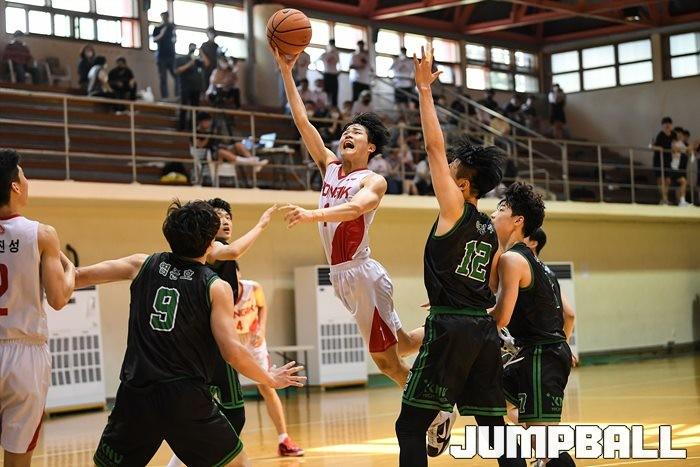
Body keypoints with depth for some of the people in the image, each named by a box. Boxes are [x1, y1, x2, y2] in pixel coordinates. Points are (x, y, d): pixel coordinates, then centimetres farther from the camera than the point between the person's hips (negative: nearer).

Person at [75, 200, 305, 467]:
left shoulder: (142, 265, 8)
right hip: (187, 400, -3)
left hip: (136, 396, 3)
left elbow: (77, 277, 14)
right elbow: (233, 352, -9)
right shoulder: (216, 287, -2)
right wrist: (271, 379, 7)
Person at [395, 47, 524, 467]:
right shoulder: (491, 232, 15)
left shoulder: (455, 210, -5)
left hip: (450, 328, -8)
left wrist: (425, 88, -3)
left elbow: (435, 146, -8)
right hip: (485, 329, 8)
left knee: (411, 426, -4)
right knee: (494, 425, 12)